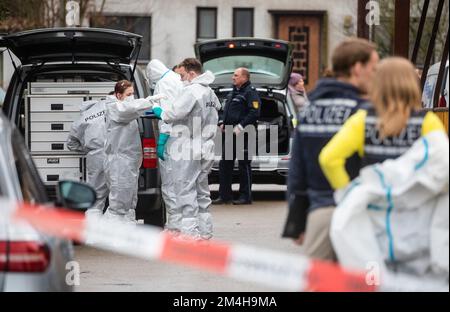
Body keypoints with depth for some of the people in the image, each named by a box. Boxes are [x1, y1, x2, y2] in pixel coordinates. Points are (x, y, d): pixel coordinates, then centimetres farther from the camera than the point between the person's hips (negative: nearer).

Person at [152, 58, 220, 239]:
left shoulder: (192, 91, -15)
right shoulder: (210, 94, 17)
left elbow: (176, 112, -22)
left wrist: (161, 112, -2)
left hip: (187, 151, -10)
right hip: (205, 150, 10)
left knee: (185, 190, -7)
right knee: (201, 191, 16)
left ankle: (190, 231, -11)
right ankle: (204, 229, 20)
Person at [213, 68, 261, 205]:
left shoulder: (250, 93, -8)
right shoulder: (232, 93, 20)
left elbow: (254, 112, -18)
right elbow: (224, 110, 29)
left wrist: (241, 127, -21)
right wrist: (222, 122, 10)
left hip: (243, 135, -9)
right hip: (229, 134, 9)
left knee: (244, 165, -3)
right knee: (225, 164, 8)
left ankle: (245, 196, 3)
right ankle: (225, 195, 14)